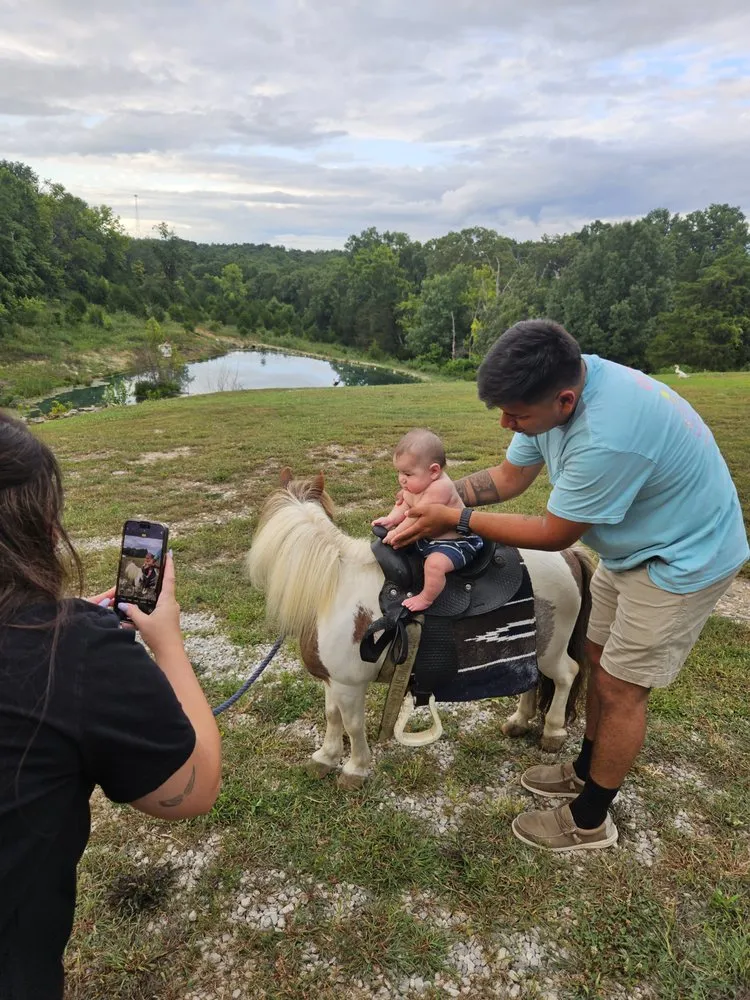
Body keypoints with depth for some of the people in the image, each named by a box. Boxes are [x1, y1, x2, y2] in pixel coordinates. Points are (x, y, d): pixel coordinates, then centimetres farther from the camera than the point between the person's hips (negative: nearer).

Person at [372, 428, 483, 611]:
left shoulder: (439, 488, -31)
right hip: (427, 536, 10)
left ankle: (426, 598, -9)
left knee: (434, 563, -33)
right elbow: (404, 506, 7)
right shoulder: (416, 484, -2)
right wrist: (391, 519, -12)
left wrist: (397, 532, -24)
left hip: (456, 542, -10)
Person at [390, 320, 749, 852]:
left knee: (621, 687, 1)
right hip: (632, 547, 9)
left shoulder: (606, 438, -41)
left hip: (682, 559, -8)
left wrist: (453, 519, -23)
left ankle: (589, 821, 22)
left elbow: (554, 533, -27)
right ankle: (587, 771, 40)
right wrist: (434, 498, -14)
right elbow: (509, 475, -1)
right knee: (600, 658, 18)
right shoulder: (555, 389, -13)